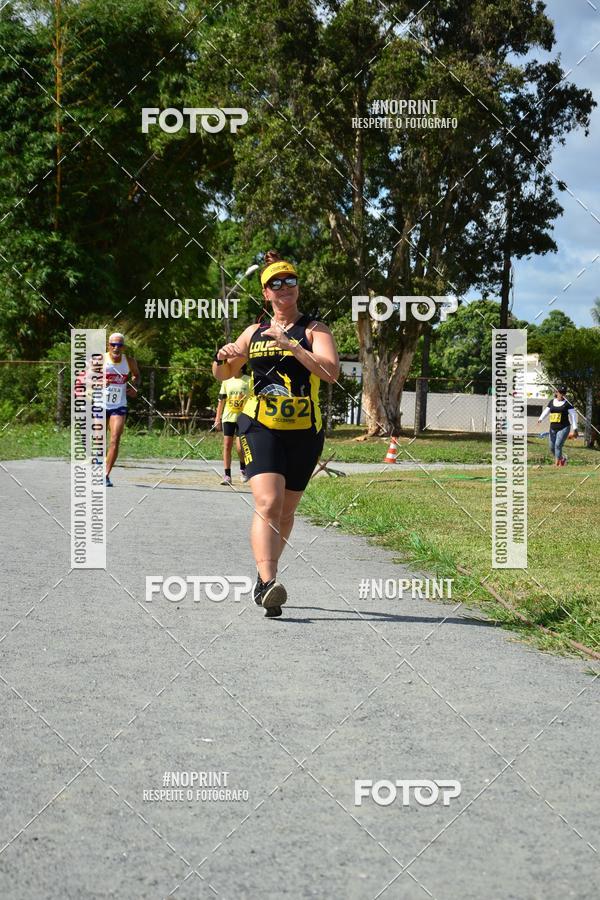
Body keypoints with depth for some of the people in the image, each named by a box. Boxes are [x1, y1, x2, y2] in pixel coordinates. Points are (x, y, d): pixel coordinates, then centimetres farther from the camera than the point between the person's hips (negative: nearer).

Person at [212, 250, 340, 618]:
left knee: (286, 511, 11)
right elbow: (224, 375, 24)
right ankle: (268, 582, -30)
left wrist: (291, 345, -23)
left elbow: (331, 372, -17)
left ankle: (264, 579, 30)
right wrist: (222, 358, 1)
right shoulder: (255, 332, 12)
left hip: (304, 431, 0)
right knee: (267, 504, -20)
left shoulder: (314, 330, 1)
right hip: (260, 426, 0)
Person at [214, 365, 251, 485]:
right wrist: (217, 418, 7)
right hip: (228, 417, 3)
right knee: (227, 445, -2)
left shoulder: (249, 381, -2)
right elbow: (221, 401, 11)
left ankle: (243, 468, 21)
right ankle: (227, 475, 3)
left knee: (239, 446, -9)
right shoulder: (226, 381, 8)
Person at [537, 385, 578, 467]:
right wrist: (541, 419, -13)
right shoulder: (552, 402, 12)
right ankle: (562, 459, 31)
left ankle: (557, 464, -14)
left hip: (564, 428, -5)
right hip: (553, 428, 5)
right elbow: (546, 411, 7)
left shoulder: (567, 403, -1)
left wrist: (574, 428, -9)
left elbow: (573, 415, -2)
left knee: (558, 445, -18)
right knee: (552, 448, 6)